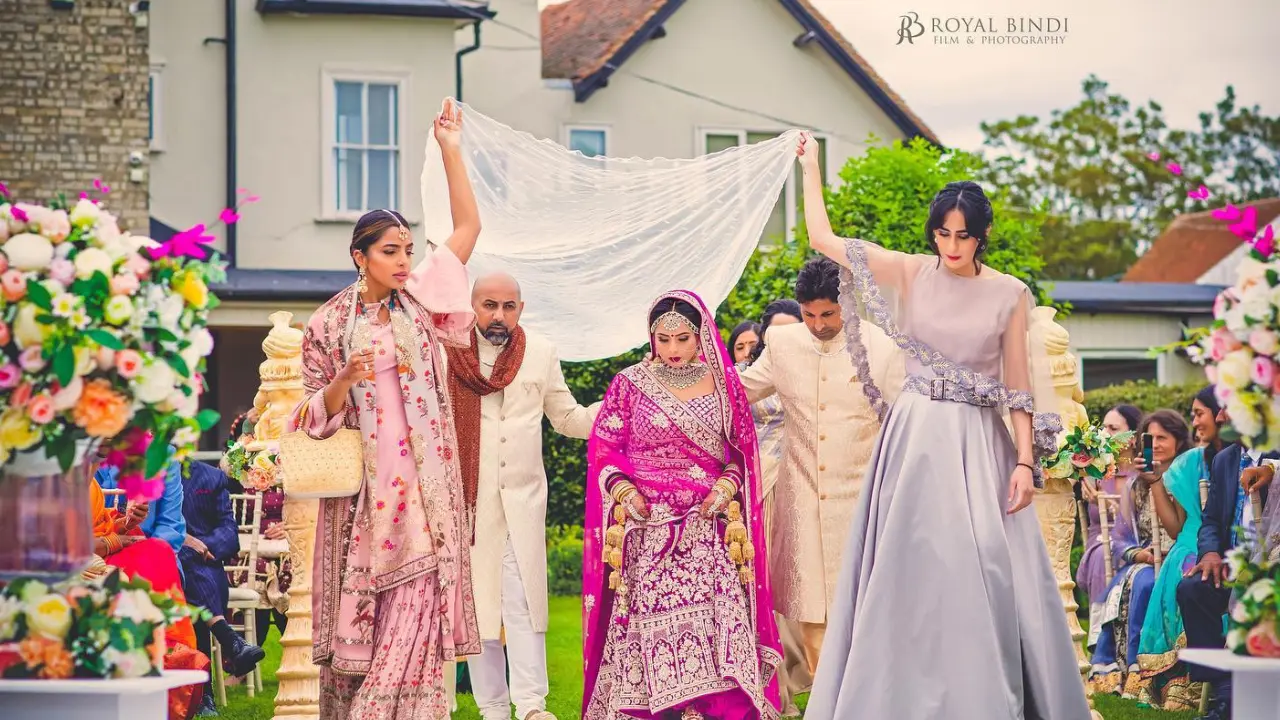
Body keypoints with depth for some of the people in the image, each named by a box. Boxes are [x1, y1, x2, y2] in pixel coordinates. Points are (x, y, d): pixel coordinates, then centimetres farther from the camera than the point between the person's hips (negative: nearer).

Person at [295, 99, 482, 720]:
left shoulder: (421, 299, 8)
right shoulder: (329, 324, 3)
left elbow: (467, 227, 7)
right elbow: (315, 414, 3)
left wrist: (451, 150, 1)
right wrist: (344, 381, -17)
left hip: (422, 483, 2)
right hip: (363, 484, -2)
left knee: (416, 607, -6)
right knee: (361, 610, 0)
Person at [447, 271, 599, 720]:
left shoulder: (541, 352, 9)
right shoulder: (446, 352, 0)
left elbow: (567, 418, 16)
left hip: (523, 496, 1)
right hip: (466, 497, -1)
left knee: (523, 599, -7)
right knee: (476, 599, 0)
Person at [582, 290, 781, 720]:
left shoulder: (724, 385, 10)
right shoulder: (630, 385, 6)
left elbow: (742, 450, 15)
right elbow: (602, 447, 7)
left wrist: (728, 486, -3)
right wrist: (623, 491, -8)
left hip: (709, 528, 1)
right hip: (648, 529, -1)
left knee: (719, 620, -11)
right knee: (650, 621, -9)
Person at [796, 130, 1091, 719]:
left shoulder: (1009, 294, 2)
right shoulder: (910, 273, 4)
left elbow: (1019, 386, 3)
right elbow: (822, 237, 8)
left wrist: (1025, 461, -6)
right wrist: (810, 167, 14)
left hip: (979, 444, -1)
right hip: (915, 440, 1)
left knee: (982, 574, -6)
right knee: (912, 571, 1)